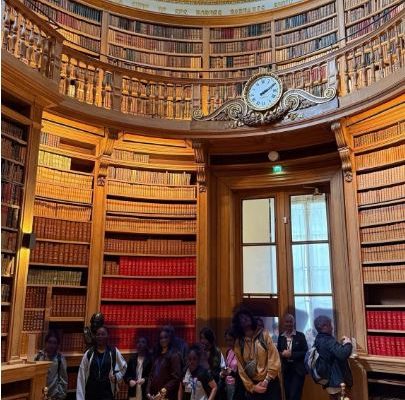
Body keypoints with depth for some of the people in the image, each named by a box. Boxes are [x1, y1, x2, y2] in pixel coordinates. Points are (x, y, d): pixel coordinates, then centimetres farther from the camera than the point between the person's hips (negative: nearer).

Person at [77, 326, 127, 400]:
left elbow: (124, 367, 17)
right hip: (90, 393, 2)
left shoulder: (114, 352, 1)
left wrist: (117, 376, 0)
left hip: (107, 393, -2)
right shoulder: (89, 353, 1)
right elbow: (82, 376, 0)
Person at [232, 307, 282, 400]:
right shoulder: (238, 342, 0)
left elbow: (274, 358, -7)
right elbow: (241, 368, 2)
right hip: (252, 385, 1)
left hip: (270, 383, -1)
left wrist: (267, 380, -10)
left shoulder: (264, 334, -3)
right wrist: (252, 387, -4)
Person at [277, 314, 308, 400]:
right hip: (286, 370, 4)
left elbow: (305, 352, -9)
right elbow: (278, 351, 10)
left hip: (298, 370, -4)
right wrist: (282, 354, -12)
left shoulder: (300, 335, -4)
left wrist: (291, 354, -17)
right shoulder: (281, 337, 5)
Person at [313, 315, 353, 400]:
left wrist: (342, 344, 10)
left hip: (328, 380, 9)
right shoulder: (329, 341, -23)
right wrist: (347, 344, -16)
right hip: (339, 380, -9)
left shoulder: (318, 340, 8)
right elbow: (343, 355, -33)